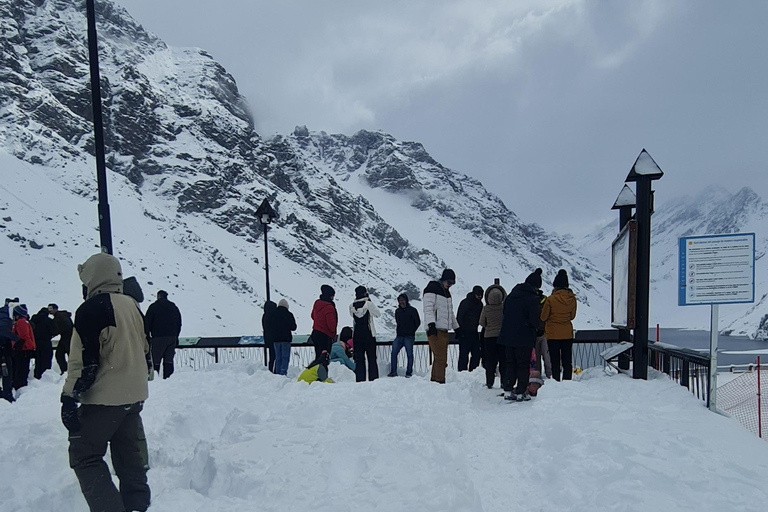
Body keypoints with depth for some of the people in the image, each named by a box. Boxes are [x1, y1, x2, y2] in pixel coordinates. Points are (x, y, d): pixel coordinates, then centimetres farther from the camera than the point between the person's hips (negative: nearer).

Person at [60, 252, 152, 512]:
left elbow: (83, 361, -17)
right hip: (134, 396, 8)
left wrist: (69, 398, -10)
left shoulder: (91, 309, -15)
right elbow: (146, 351, 16)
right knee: (130, 457, 17)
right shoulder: (133, 306, 8)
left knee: (84, 456, 6)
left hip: (104, 398, -7)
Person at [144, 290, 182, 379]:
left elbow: (147, 323, -2)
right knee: (169, 360, 6)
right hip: (172, 338, 4)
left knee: (155, 361, -1)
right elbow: (179, 324, 17)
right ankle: (168, 378, 3)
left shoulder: (153, 307, -2)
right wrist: (175, 337, 23)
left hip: (158, 338, -4)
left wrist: (147, 337, 7)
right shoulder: (174, 307, 13)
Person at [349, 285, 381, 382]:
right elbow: (378, 314, 2)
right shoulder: (369, 304, -10)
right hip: (369, 335, -2)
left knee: (359, 359, 8)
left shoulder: (352, 306, -3)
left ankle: (360, 380, 7)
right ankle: (373, 378, 5)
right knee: (372, 359, 7)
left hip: (357, 335, 2)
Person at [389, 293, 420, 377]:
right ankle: (393, 372, 0)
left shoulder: (412, 310, 1)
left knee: (409, 354, -3)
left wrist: (411, 331, 2)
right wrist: (400, 331, 13)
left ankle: (409, 372, 4)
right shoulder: (397, 311, 15)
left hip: (409, 337, -4)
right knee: (393, 353, -5)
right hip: (399, 336, 5)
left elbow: (418, 322, 3)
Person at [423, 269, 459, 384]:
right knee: (441, 358, -13)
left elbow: (450, 312, 30)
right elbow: (428, 308, -15)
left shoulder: (446, 292, 23)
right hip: (435, 330, -9)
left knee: (440, 358, 8)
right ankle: (440, 382, -13)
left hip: (444, 330, 9)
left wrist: (456, 328, 28)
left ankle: (434, 381, 12)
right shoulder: (432, 289, -4)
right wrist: (431, 324, -25)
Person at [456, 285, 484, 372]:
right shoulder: (465, 302, -11)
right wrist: (459, 332, -18)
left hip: (474, 332, 7)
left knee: (476, 353, 6)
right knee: (464, 354, -5)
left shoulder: (479, 304, 10)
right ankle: (462, 371, 1)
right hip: (465, 333, -7)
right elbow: (459, 318, -13)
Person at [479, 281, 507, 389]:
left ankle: (489, 383, 11)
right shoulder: (505, 307, -12)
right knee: (504, 361, 9)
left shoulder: (485, 309, -10)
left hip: (489, 336, 0)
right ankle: (504, 382, 13)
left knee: (490, 361, 8)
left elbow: (482, 323, 2)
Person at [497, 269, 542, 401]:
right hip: (524, 338, -5)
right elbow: (535, 321, -14)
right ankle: (521, 392, 7)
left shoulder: (511, 296, 8)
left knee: (510, 364, 14)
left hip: (507, 336, 6)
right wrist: (534, 326, 7)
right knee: (523, 365, 5)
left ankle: (508, 390, 14)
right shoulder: (533, 298, -11)